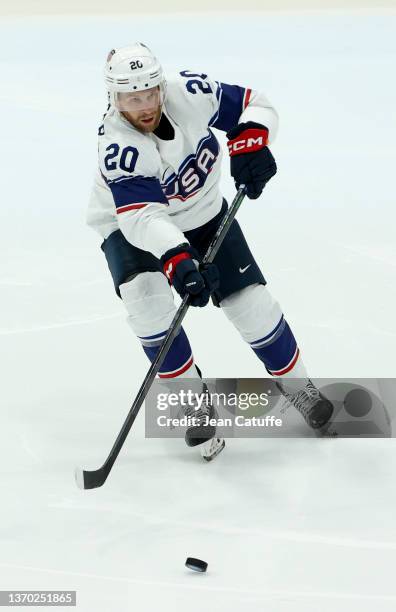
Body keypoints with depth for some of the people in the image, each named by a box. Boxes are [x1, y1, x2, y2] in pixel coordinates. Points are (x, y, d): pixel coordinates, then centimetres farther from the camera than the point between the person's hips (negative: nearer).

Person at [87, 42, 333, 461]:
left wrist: (251, 141, -34)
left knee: (251, 301, -1)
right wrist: (177, 260, -61)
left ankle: (296, 386, 24)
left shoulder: (189, 93, -25)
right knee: (145, 298, -29)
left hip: (203, 214, 3)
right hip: (132, 227, -3)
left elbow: (254, 104, -13)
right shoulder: (118, 147, -35)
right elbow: (143, 218, -45)